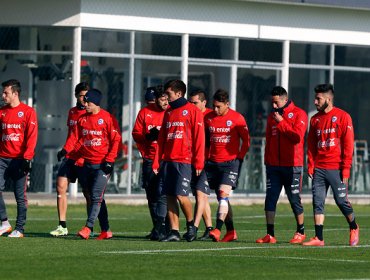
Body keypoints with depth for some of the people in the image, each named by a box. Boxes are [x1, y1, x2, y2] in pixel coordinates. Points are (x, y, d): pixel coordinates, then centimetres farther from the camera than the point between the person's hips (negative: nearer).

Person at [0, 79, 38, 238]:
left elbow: (31, 137, -7)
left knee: (20, 196, 0)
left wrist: (27, 158, -14)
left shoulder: (28, 112, -2)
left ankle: (19, 229, 6)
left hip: (19, 159, -4)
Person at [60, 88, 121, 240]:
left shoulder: (107, 118, -6)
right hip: (87, 163, 6)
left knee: (96, 196, -13)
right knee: (97, 198, 8)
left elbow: (116, 140, -6)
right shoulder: (82, 119, 10)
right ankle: (105, 230, 13)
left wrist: (109, 160, -12)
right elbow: (75, 137, 8)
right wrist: (66, 149, -11)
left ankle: (88, 227, -18)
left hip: (102, 165, -6)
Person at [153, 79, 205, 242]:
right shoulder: (168, 112, 18)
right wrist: (157, 161, 12)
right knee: (169, 197, 3)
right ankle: (174, 231, 6)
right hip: (167, 160, 7)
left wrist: (198, 162, -11)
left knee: (181, 195, -13)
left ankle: (190, 224, 10)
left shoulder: (192, 111, -2)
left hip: (183, 161, -7)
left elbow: (199, 137, -6)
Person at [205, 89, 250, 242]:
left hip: (231, 162, -5)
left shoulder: (237, 118, -6)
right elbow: (204, 137, 16)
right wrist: (206, 156, 9)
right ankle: (231, 231, 15)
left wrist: (239, 157, -4)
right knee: (221, 198, 7)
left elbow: (246, 140, 0)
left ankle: (217, 229, -24)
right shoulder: (208, 118, 6)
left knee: (223, 194, -17)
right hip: (213, 163, 5)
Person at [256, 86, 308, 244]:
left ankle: (300, 232, 15)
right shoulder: (272, 116, 16)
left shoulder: (298, 114, -3)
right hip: (273, 166, 5)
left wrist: (281, 122, -14)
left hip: (292, 166, -5)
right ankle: (270, 235, 1)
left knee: (294, 199, 1)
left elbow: (297, 136, -16)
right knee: (270, 199, -1)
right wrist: (267, 161, 14)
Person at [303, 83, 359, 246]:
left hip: (336, 169, -5)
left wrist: (346, 168, -11)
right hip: (319, 169, 5)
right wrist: (310, 166, 5)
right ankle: (319, 238, -1)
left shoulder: (343, 117, -4)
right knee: (318, 202, -2)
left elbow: (348, 144, -6)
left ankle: (354, 228, 24)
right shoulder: (315, 119, 12)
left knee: (341, 201, 0)